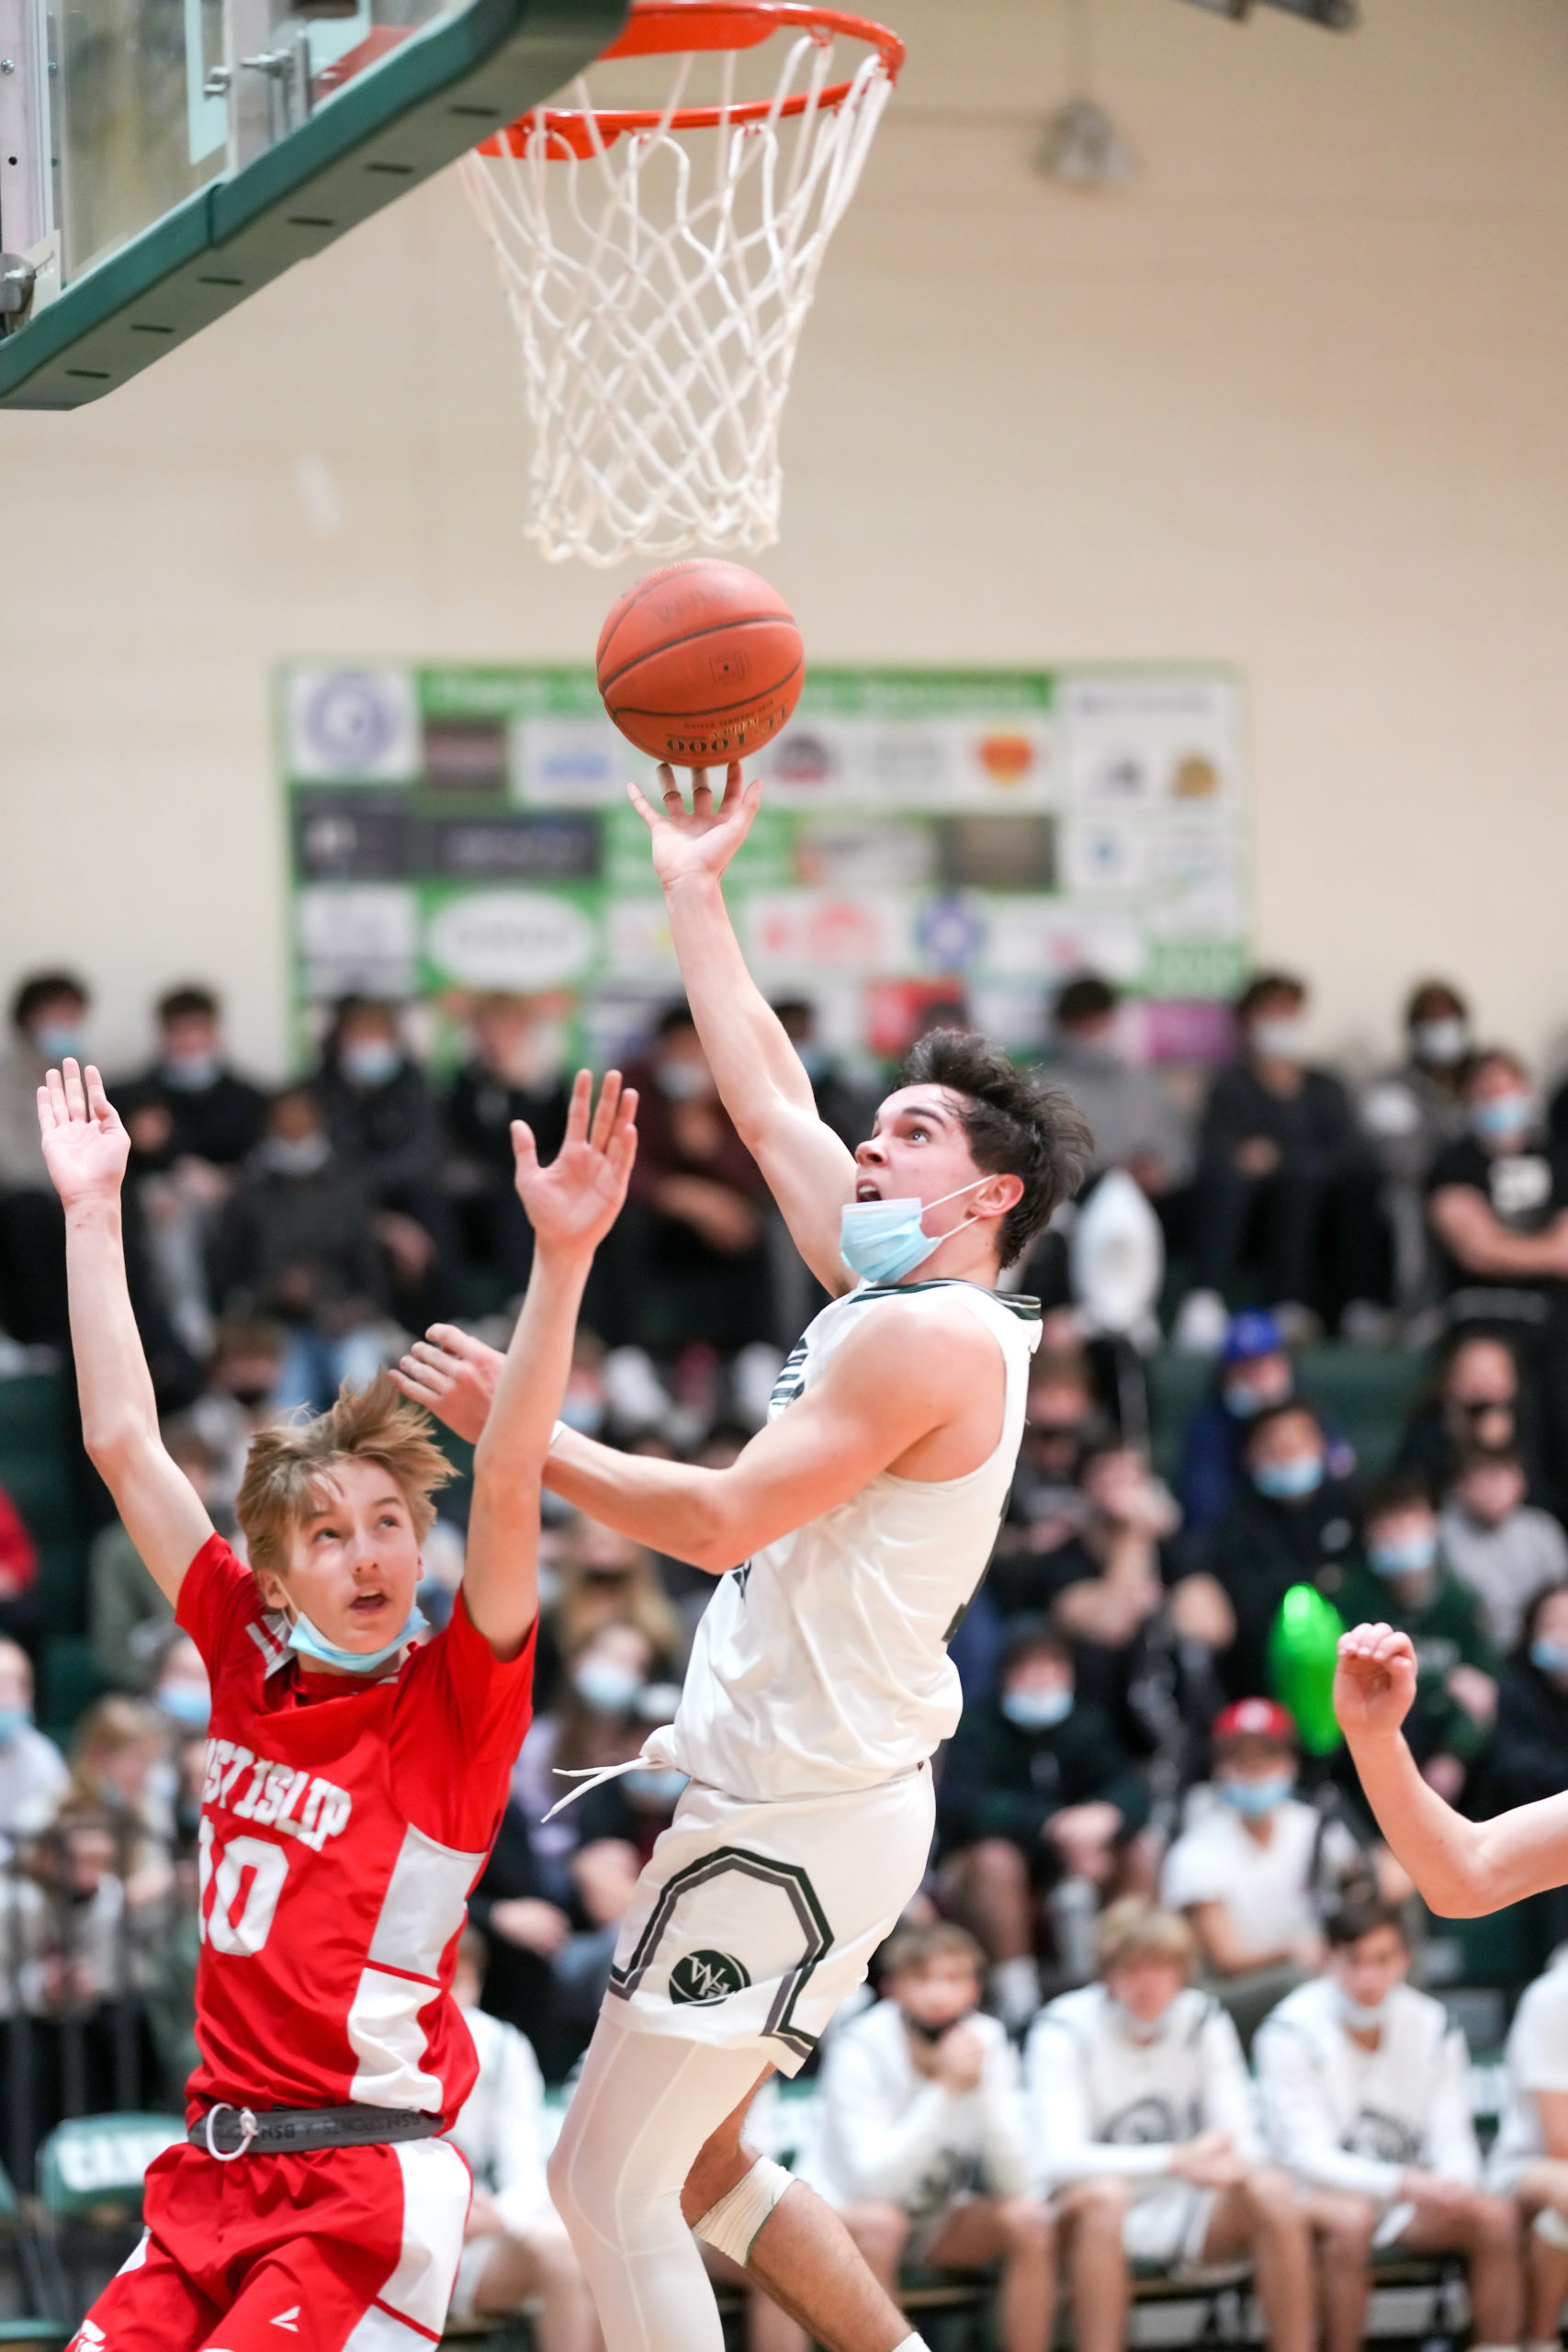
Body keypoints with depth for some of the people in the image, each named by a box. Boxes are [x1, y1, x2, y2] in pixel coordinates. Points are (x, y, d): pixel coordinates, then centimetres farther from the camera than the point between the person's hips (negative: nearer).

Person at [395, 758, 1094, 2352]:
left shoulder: (933, 1337, -16)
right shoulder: (894, 1299, 12)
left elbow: (722, 1521, -21)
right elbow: (768, 1102, 22)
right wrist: (693, 891, 25)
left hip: (801, 1817, -10)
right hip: (789, 1792, 10)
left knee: (608, 2185, -10)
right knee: (691, 2171, 18)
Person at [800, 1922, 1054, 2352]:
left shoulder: (988, 2043, -13)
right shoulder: (860, 2049, -24)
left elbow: (1014, 2182, -19)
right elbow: (874, 2182, -35)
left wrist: (982, 2088, -32)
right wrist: (946, 2089, -38)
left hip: (935, 2221, 4)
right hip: (838, 2211, -4)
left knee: (1029, 2219, -20)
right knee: (879, 2222, -36)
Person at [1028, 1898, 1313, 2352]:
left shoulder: (1204, 2021, -1)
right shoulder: (1064, 2030, -14)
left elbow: (1243, 2141, -5)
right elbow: (1057, 2159, -26)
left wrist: (1229, 2165, -32)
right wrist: (1176, 2160, -35)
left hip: (1179, 2213, 4)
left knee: (1273, 2192, -23)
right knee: (1104, 2195, -37)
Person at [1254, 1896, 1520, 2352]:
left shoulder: (1432, 2025, 1)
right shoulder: (1291, 2032, -14)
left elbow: (1451, 2136, 0)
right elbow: (1304, 2155, -19)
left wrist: (1455, 2184, -26)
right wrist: (1402, 2183, -32)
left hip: (1407, 2203, 5)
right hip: (1320, 2194, -4)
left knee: (1495, 2216, -21)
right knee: (1351, 2219, -37)